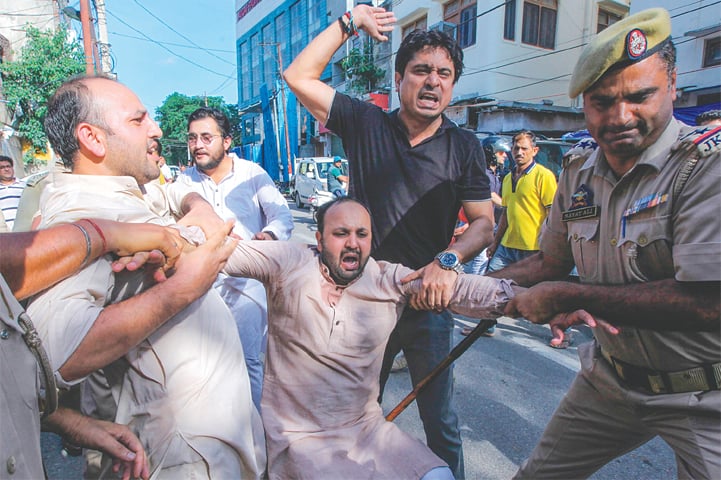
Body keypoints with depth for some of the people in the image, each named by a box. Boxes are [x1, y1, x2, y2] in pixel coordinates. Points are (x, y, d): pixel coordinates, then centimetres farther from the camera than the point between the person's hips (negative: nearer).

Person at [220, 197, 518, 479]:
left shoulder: (391, 280, -2)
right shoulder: (289, 264, -7)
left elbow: (458, 290, -11)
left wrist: (511, 296, -23)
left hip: (367, 429, 3)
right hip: (300, 437, -3)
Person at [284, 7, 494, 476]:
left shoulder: (464, 147, -2)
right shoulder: (366, 124, -2)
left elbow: (484, 223, -6)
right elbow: (299, 77, -4)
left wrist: (448, 261, -25)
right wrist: (351, 22, -4)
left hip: (428, 301, 0)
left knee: (440, 421, 11)